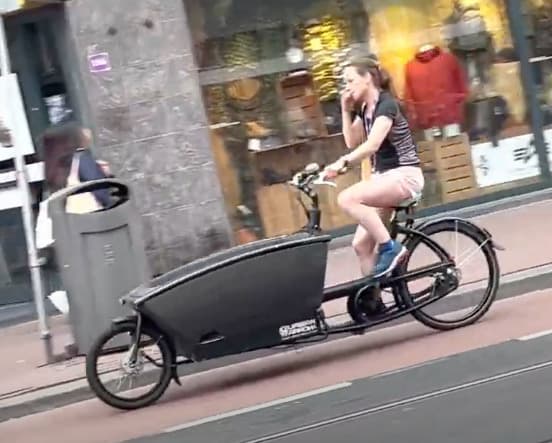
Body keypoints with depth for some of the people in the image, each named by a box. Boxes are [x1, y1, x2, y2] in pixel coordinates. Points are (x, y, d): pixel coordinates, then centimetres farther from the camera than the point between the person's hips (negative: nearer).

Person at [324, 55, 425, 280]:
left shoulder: (386, 104, -16)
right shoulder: (364, 108, 11)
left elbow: (373, 144, -30)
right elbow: (352, 142, 9)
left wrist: (342, 162, -42)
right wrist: (346, 110, 1)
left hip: (404, 175, -9)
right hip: (382, 177, 9)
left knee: (347, 198, -28)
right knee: (361, 244, -3)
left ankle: (389, 247, -18)